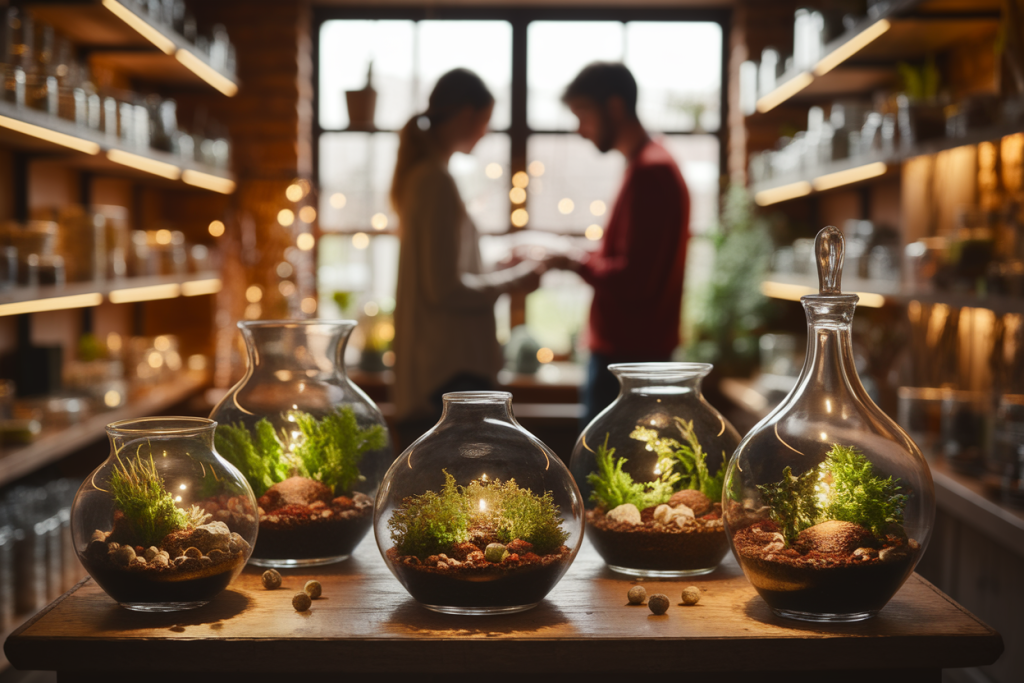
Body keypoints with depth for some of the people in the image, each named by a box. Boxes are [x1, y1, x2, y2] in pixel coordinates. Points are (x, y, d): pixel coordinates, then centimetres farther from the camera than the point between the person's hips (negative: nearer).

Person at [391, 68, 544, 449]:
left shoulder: (419, 175, 16)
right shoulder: (437, 180, -14)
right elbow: (446, 288, -19)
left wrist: (505, 275, 19)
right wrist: (513, 281, -6)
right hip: (452, 372, -10)